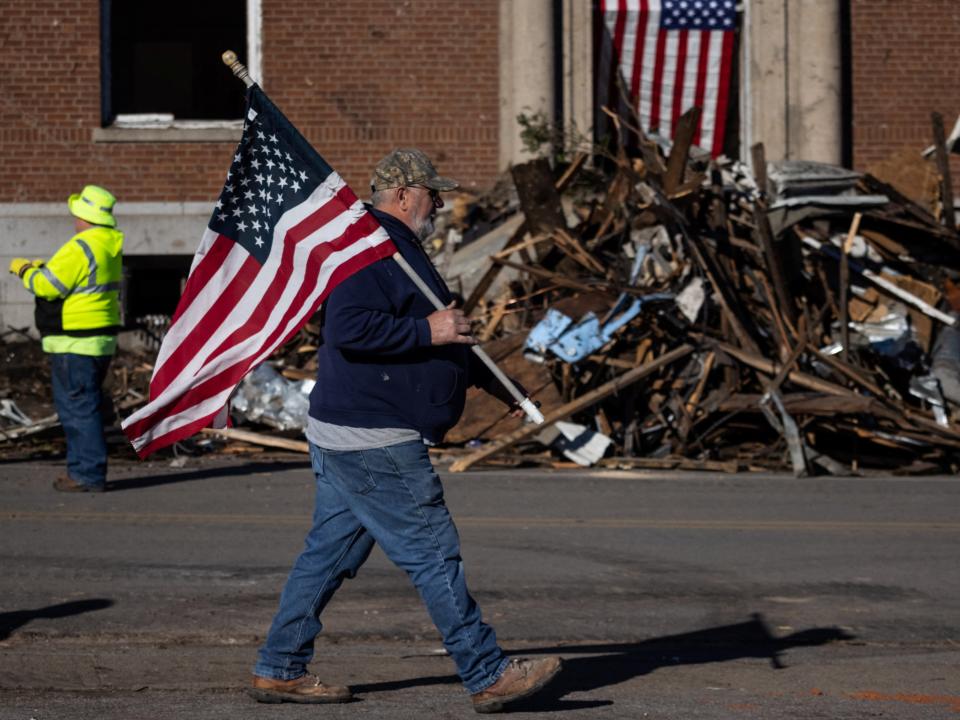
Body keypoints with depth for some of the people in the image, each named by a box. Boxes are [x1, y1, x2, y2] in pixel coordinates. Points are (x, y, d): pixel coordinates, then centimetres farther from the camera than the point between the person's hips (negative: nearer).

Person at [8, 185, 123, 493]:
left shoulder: (81, 248, -19)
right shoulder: (110, 246, 12)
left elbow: (47, 286, -18)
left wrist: (24, 270, 0)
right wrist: (44, 266, 20)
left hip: (75, 345, -10)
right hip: (101, 338, 10)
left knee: (78, 408, -6)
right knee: (84, 407, 17)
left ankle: (88, 474, -6)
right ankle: (83, 468, 21)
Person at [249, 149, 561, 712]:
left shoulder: (399, 249, 21)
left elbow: (443, 336, 31)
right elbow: (348, 327, -27)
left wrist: (488, 379, 28)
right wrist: (427, 331, -24)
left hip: (346, 437, 11)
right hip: (375, 443, -11)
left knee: (329, 555, 13)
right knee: (435, 555, -6)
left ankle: (279, 670, 17)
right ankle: (489, 676, -1)